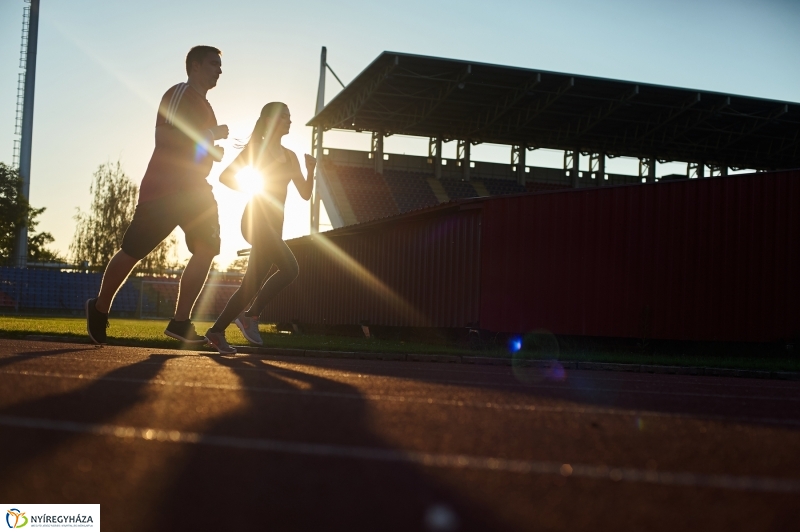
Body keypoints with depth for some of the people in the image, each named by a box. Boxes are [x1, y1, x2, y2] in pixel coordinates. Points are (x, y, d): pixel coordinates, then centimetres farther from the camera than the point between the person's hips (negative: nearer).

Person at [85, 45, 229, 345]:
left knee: (206, 249, -9)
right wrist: (210, 135, -17)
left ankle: (181, 323, -9)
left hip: (192, 190, 8)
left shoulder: (202, 104, 20)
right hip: (163, 188, -8)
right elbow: (163, 137, -23)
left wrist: (214, 151, 12)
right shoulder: (180, 94, -8)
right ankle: (100, 309, 22)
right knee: (132, 252, 0)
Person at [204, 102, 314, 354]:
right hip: (257, 219, -7)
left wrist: (311, 170, -2)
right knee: (290, 268, -22)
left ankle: (217, 331, 11)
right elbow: (225, 176, -2)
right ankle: (251, 315, -12)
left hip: (274, 224, 7)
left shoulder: (289, 156, 19)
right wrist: (250, 188, -14)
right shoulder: (255, 148, 1)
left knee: (253, 283, 4)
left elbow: (305, 193, 14)